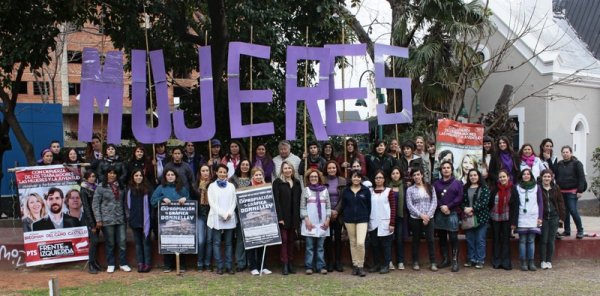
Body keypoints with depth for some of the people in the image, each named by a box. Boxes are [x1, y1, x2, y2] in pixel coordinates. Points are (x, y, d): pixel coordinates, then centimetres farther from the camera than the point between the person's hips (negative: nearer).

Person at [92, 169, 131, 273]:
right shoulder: (101, 187, -2)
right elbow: (95, 204, -3)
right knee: (110, 243, 5)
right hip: (107, 220, -3)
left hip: (120, 219, 3)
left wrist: (126, 216, 3)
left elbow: (123, 202, 11)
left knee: (123, 242, 0)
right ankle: (110, 264, 18)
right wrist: (98, 219, -8)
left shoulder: (120, 187, 10)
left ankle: (123, 264, 12)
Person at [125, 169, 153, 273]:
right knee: (138, 242, 7)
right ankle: (140, 263, 11)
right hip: (134, 220, 3)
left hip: (145, 220, -3)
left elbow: (151, 203, -2)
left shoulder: (147, 189, -1)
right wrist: (128, 215, 2)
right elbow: (126, 203, 11)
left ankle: (148, 263, 2)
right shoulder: (129, 189, 8)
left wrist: (151, 216, -7)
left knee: (146, 241, 0)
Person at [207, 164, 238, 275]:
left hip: (230, 218, 2)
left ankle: (229, 266, 5)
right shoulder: (212, 186, 6)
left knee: (228, 243, 2)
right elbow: (212, 202, -2)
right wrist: (222, 214, -11)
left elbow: (233, 201, 7)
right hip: (216, 218, -2)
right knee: (217, 243, -2)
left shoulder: (231, 186, 12)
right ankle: (219, 266, 1)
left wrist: (229, 213, -9)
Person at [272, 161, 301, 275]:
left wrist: (298, 217, 3)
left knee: (291, 240, 9)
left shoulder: (296, 183, 12)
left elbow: (299, 200, 11)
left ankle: (291, 263, 15)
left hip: (294, 216, 4)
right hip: (283, 216, -4)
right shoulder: (277, 182, -3)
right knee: (284, 240, -4)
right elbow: (276, 200, -8)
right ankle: (284, 264, -1)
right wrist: (279, 217, -15)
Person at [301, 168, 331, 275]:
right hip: (310, 223, -2)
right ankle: (309, 267, 4)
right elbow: (302, 207, 0)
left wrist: (327, 219, 0)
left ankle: (321, 266, 8)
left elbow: (328, 206, 9)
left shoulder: (324, 190, 10)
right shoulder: (306, 190, 4)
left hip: (322, 223, 2)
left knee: (320, 246, 4)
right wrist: (306, 220, -9)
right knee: (309, 246, 0)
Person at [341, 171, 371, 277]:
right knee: (353, 243, 7)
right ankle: (355, 265, 17)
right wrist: (344, 217, 4)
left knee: (360, 243, -14)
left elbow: (369, 206, 3)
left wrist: (367, 218, -1)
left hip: (362, 219, -2)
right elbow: (343, 206, 9)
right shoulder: (346, 191, 6)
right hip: (349, 220, 2)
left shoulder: (366, 190, 2)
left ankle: (361, 266, -2)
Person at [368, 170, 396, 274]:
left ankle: (386, 265, 9)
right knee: (374, 245, 7)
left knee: (385, 245, 2)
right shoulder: (370, 191, 9)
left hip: (385, 223, -3)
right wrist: (366, 221, 3)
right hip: (373, 223, 3)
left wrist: (392, 223, -8)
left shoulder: (389, 191, 1)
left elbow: (393, 208, -1)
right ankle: (376, 264, 17)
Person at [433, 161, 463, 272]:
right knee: (442, 238, 7)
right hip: (439, 214, 3)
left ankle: (455, 261, -6)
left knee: (453, 238, -7)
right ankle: (445, 259, 16)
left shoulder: (457, 183, 7)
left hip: (452, 213, -3)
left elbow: (459, 197, -4)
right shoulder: (437, 183, 13)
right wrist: (441, 207, -12)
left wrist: (448, 206, -12)